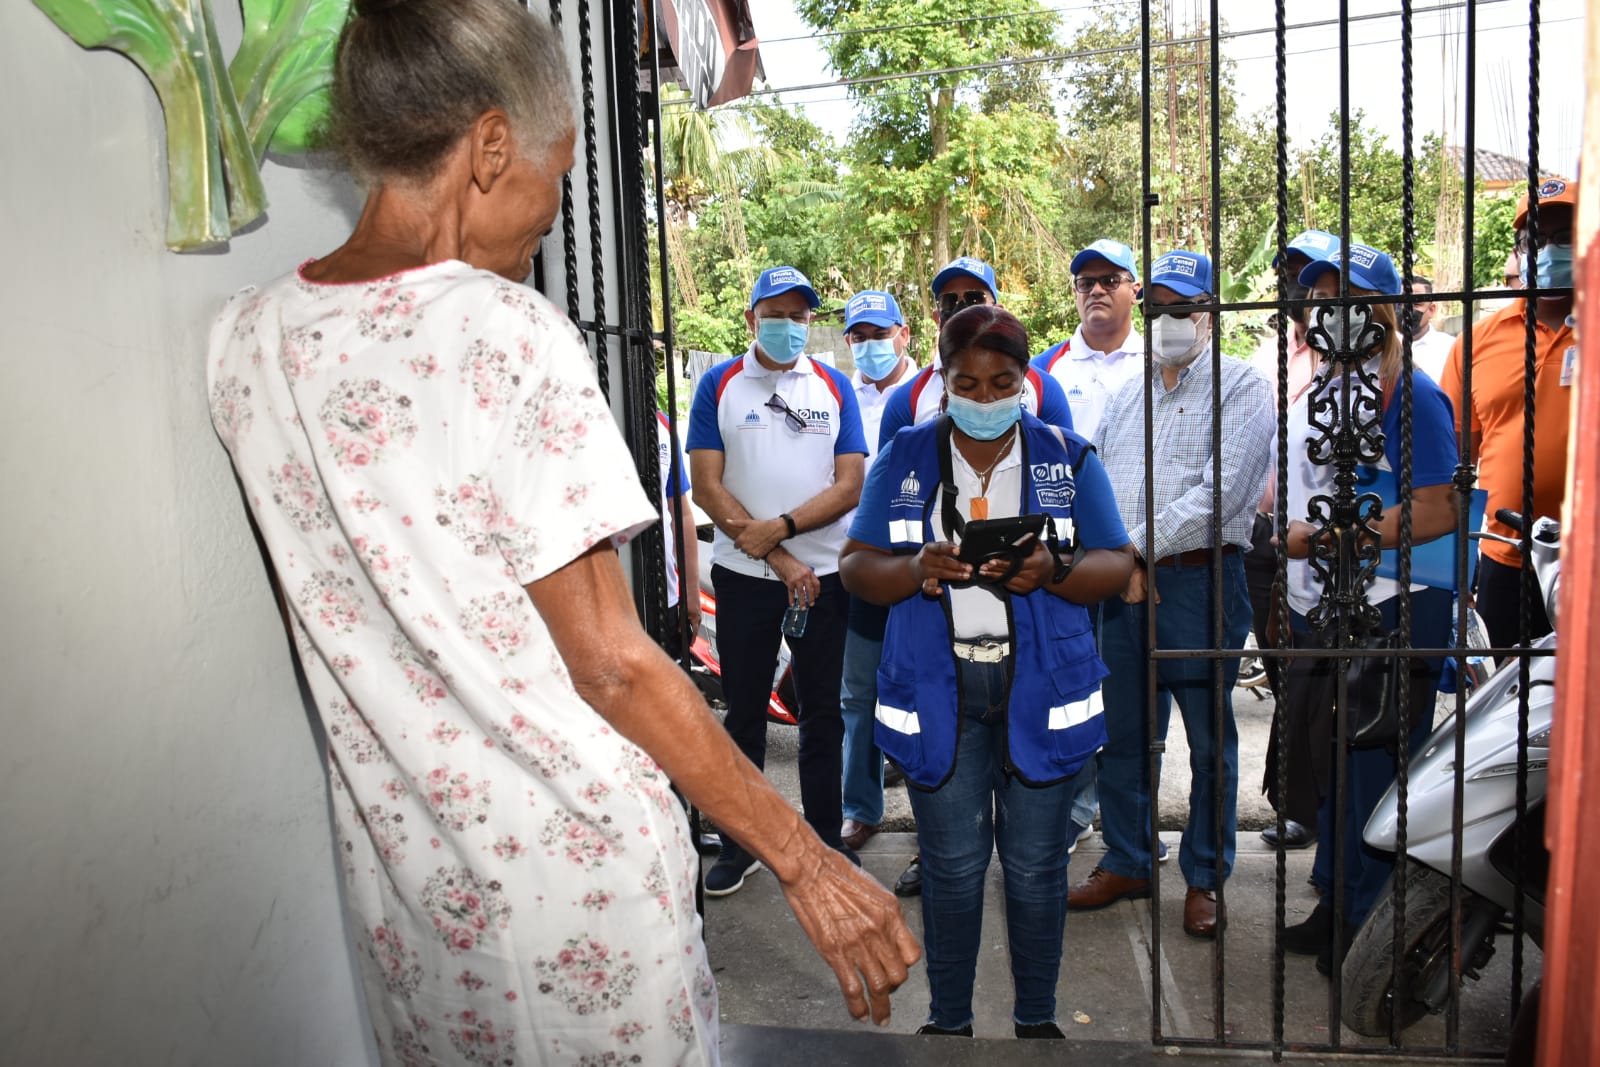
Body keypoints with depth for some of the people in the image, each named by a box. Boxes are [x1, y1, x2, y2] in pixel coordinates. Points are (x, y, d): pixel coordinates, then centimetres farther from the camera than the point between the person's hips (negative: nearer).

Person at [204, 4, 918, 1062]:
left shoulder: (245, 338, -1)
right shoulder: (509, 334, -21)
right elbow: (611, 662, -20)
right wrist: (806, 861, -13)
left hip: (396, 865, 6)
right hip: (572, 861, -6)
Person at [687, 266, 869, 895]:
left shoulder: (834, 387, 5)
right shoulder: (719, 385, 1)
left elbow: (850, 485, -2)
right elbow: (707, 488, -6)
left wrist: (780, 526, -16)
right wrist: (779, 558, -11)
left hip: (825, 574, 1)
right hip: (744, 576, -1)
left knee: (823, 712, 10)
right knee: (744, 712, 8)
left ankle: (826, 838, 25)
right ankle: (740, 842, 22)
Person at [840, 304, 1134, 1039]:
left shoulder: (1067, 457, 5)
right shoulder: (903, 459, 6)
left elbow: (1116, 565, 3)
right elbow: (855, 565, 3)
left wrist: (1052, 573, -17)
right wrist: (916, 570, -18)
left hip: (1040, 687, 0)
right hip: (936, 690, 0)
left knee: (1035, 864, 7)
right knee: (951, 864, 6)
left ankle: (1037, 1019, 28)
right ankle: (948, 1020, 25)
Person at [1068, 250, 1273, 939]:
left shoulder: (1241, 388, -2)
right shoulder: (1127, 394, 17)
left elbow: (1219, 493, -14)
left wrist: (1140, 547, -14)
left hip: (1202, 579, -5)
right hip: (1124, 583, 6)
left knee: (1210, 741, 5)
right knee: (1121, 733, 12)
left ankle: (1204, 878, 20)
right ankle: (1126, 863, 27)